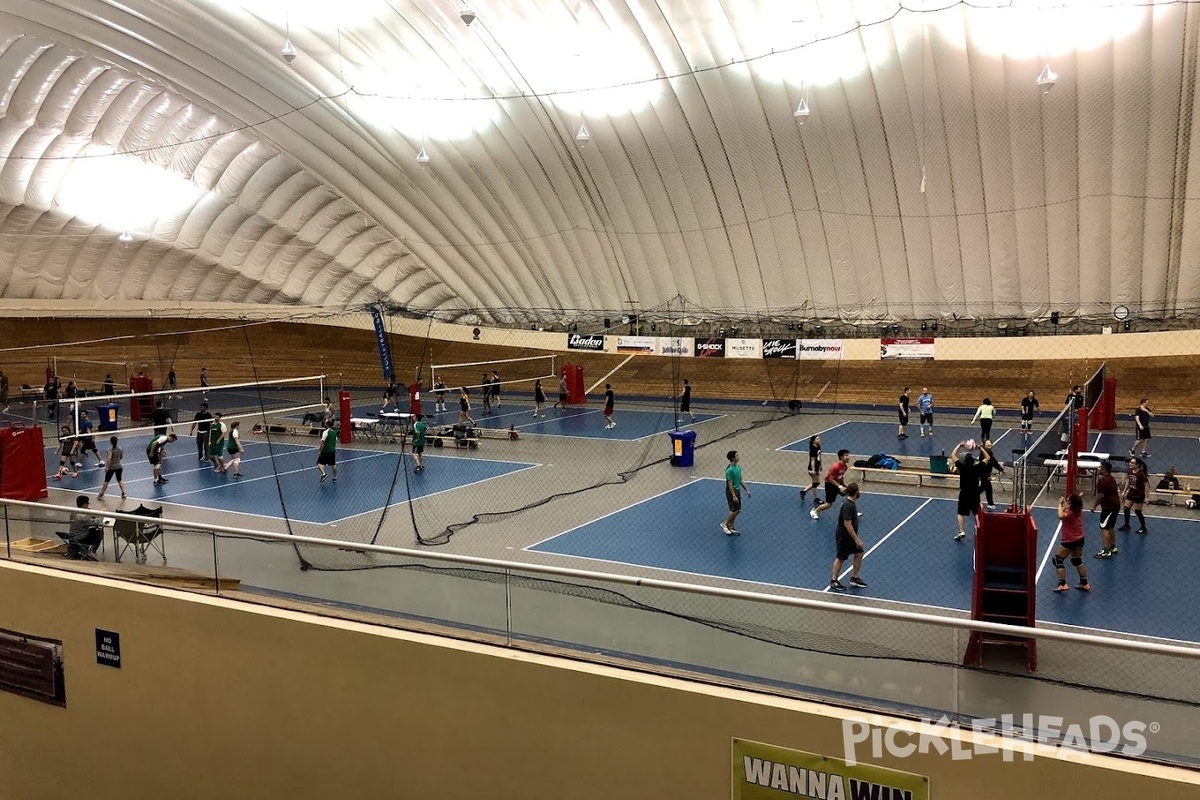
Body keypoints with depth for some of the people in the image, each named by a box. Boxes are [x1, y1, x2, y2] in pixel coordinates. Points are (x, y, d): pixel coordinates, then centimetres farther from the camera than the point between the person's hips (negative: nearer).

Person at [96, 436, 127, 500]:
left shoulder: (111, 449, -17)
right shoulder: (119, 448, -1)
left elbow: (109, 459, -24)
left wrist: (106, 467, -19)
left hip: (111, 467, -4)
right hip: (119, 467, 4)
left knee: (106, 481, 8)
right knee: (120, 480, 15)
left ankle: (101, 495, 18)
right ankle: (123, 494, 9)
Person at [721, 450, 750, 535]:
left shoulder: (738, 467, 6)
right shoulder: (730, 470, -22)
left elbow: (741, 480, 15)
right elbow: (730, 484, -21)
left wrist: (747, 490, 13)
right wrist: (733, 496, -23)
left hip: (737, 490, 9)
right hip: (731, 492, -9)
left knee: (734, 511, 11)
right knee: (736, 510, -7)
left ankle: (731, 528, 18)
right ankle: (725, 524, 9)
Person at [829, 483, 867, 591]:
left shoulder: (851, 503, 4)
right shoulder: (848, 505, -27)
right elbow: (847, 524, -28)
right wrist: (856, 539, -25)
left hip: (851, 536, 9)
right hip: (844, 537, -9)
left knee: (859, 554, 12)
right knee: (840, 558, 4)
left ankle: (854, 578, 23)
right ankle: (833, 581, 19)